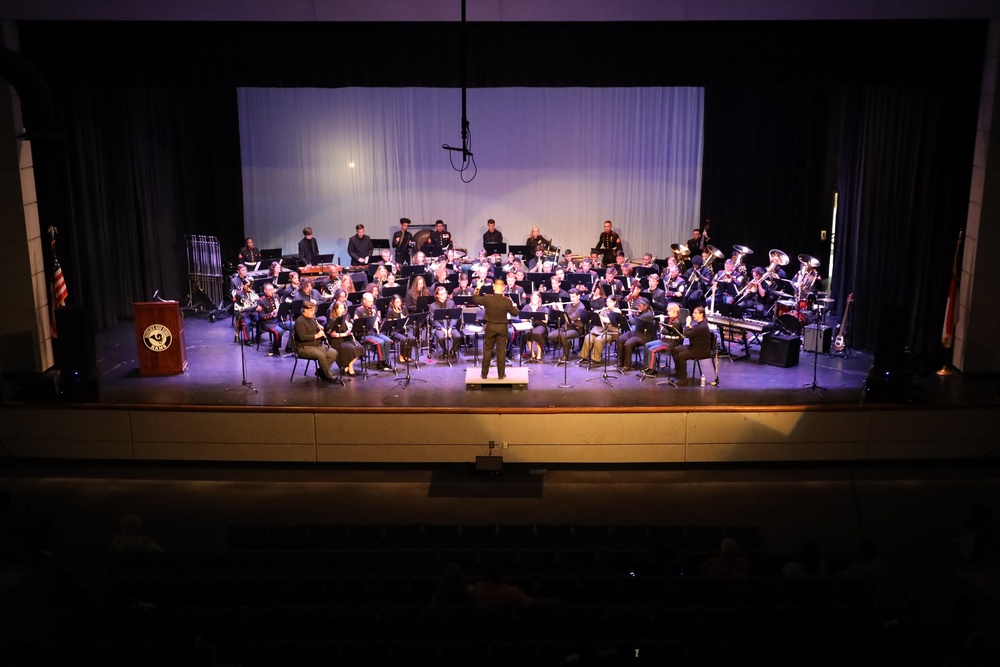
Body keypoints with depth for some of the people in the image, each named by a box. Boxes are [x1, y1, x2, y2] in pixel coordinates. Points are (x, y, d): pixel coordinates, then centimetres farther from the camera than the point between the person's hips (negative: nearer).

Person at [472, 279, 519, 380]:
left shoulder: (487, 298, -13)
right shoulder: (507, 301, -14)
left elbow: (475, 300, 5)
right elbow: (515, 313, -3)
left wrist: (477, 289, 20)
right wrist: (514, 306, 17)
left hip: (490, 326, 0)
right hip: (502, 327, 0)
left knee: (487, 350, 11)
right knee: (501, 351, 8)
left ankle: (484, 374, 16)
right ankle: (501, 374, 12)